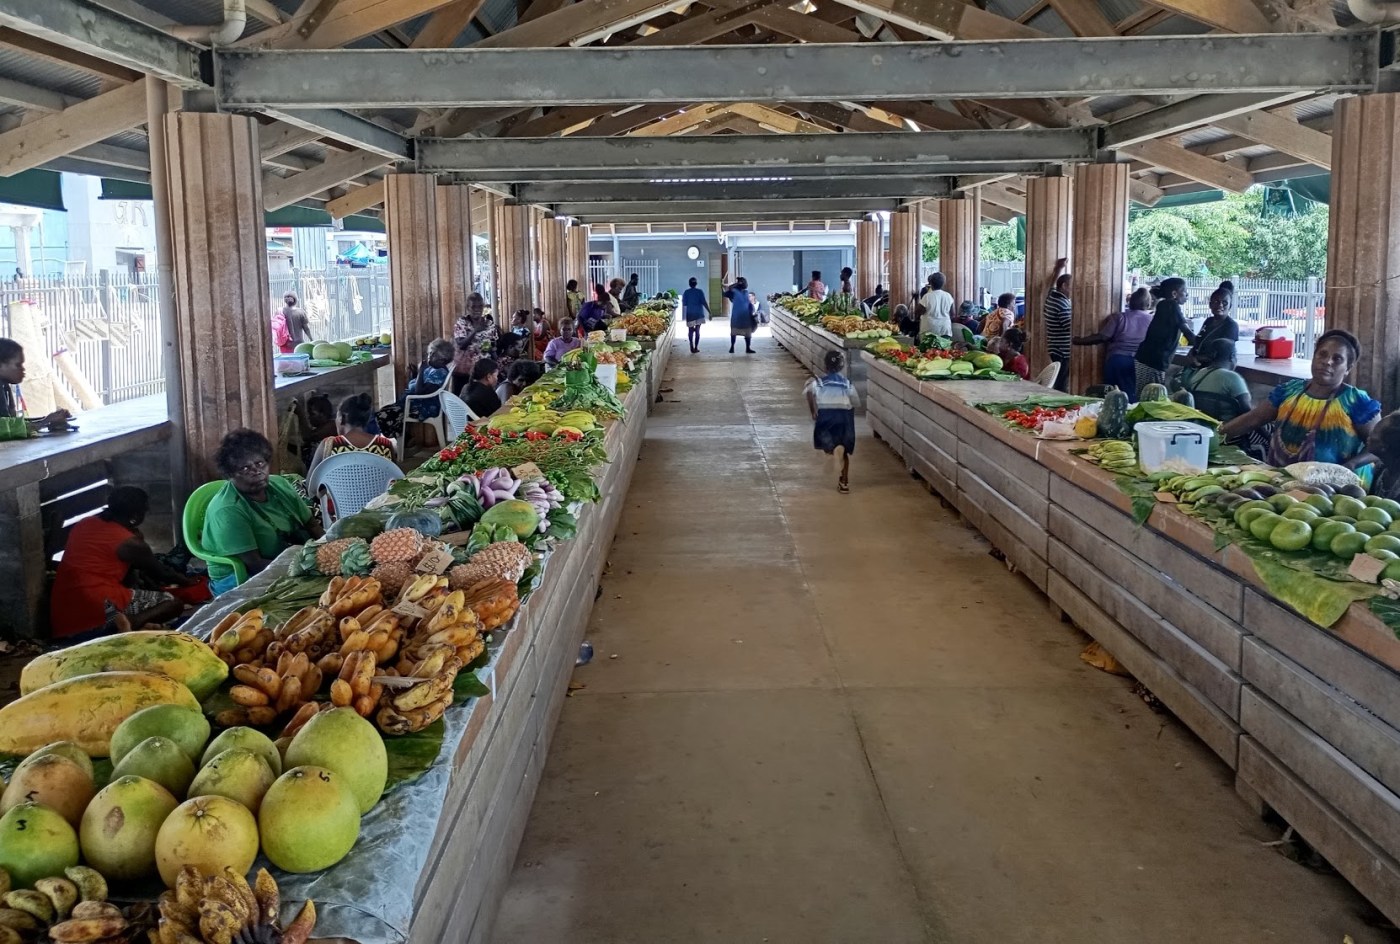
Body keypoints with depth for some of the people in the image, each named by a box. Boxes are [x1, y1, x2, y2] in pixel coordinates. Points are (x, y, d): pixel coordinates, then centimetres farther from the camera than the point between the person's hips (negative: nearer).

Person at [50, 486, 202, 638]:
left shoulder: (83, 525, 15)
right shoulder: (130, 542, -3)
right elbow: (162, 573, 13)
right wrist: (189, 582, 30)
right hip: (98, 609, -8)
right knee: (174, 602, -2)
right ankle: (130, 624, -26)